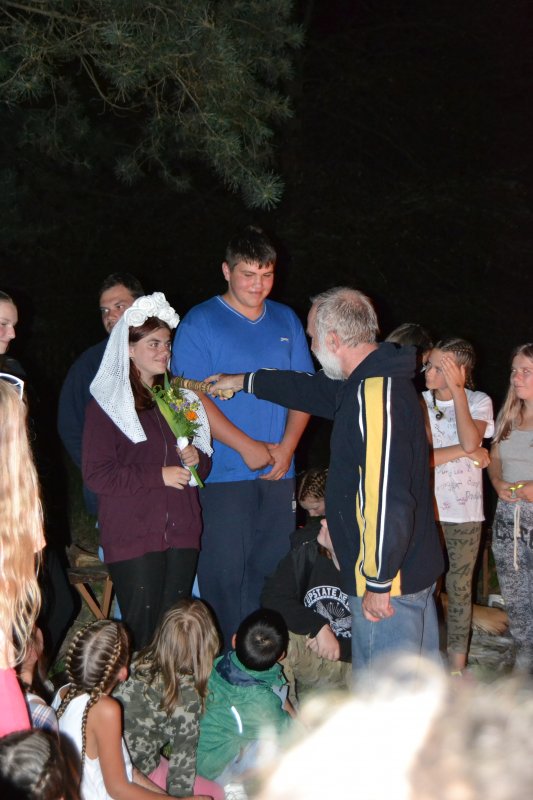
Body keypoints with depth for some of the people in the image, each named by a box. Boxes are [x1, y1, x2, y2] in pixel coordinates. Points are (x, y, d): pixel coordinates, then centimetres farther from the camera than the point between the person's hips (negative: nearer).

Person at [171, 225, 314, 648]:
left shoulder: (286, 321, 12)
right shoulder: (200, 323, -3)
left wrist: (287, 446, -3)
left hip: (279, 471, 5)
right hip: (224, 471, -4)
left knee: (271, 566, 8)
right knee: (225, 568, -3)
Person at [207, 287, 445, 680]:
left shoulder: (376, 394, -23)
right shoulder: (375, 384, 11)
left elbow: (385, 497, -27)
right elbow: (313, 388, 30)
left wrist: (378, 583, -22)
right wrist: (244, 381, 39)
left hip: (389, 577, -10)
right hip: (416, 569, 10)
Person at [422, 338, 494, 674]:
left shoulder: (479, 402, -2)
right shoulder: (419, 403, -2)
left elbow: (470, 441, -21)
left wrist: (457, 390, -20)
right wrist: (464, 451, -16)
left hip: (464, 511, 0)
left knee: (460, 587, 7)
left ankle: (457, 665, 16)